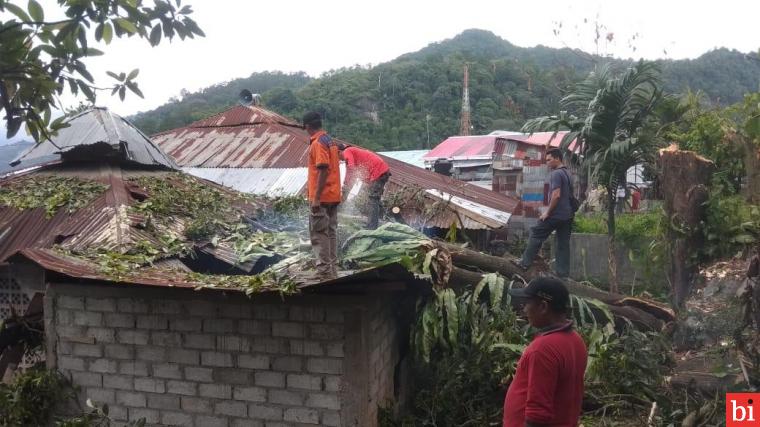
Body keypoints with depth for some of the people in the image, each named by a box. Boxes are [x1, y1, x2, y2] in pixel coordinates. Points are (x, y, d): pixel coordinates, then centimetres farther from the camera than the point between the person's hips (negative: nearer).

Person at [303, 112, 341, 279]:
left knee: (319, 234, -5)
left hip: (321, 197, -9)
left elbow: (323, 171, -21)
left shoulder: (318, 143, -14)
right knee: (331, 232, 12)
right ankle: (332, 270, 16)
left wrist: (316, 198, -21)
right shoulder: (331, 141, 13)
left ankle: (324, 271, -5)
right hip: (333, 196, 9)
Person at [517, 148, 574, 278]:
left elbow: (556, 195, -22)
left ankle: (525, 263, 3)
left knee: (536, 235, 1)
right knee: (563, 244, 8)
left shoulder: (556, 174, -13)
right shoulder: (568, 174, 17)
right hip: (568, 215, 9)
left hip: (556, 214, -9)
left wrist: (548, 212, -16)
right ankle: (563, 274, 8)